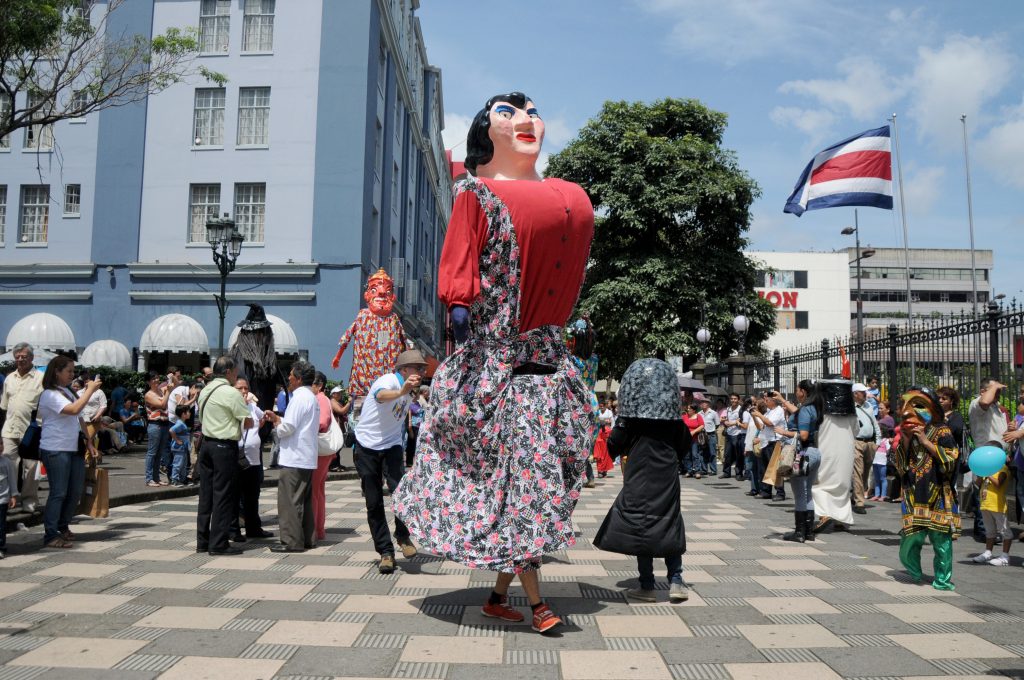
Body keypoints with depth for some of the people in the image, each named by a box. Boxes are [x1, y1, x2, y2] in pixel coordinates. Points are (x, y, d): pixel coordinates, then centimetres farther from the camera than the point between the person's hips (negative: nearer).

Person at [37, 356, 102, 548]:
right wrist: (90, 390, -18)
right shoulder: (50, 394, -12)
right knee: (58, 493, -7)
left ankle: (63, 526, 26)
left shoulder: (68, 392, 15)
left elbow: (79, 418, 20)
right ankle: (50, 535, -1)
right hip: (56, 450, -8)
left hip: (74, 448, 8)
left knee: (76, 491, 11)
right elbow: (74, 410, -26)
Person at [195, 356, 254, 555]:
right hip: (225, 446, -8)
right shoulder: (231, 393, -14)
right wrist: (243, 421, 12)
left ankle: (202, 541, 17)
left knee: (206, 493, 12)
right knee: (223, 495, -2)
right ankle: (218, 543, 1)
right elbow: (249, 422, -11)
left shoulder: (205, 390, 12)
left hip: (207, 443, 8)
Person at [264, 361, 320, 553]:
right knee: (304, 499, 13)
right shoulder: (312, 398, 17)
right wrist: (278, 418, 14)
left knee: (289, 500, -5)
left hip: (294, 459, -10)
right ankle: (306, 539, 18)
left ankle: (292, 541, -4)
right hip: (307, 458, 10)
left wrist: (276, 424, 0)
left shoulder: (299, 397, -14)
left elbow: (288, 428, -19)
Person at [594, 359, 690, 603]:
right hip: (667, 480, 3)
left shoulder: (629, 419, -9)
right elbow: (685, 446, 10)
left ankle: (647, 586, 9)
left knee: (641, 529, 5)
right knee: (670, 528, 13)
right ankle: (675, 581, 8)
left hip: (638, 480, -2)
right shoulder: (674, 419, -1)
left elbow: (613, 447, -6)